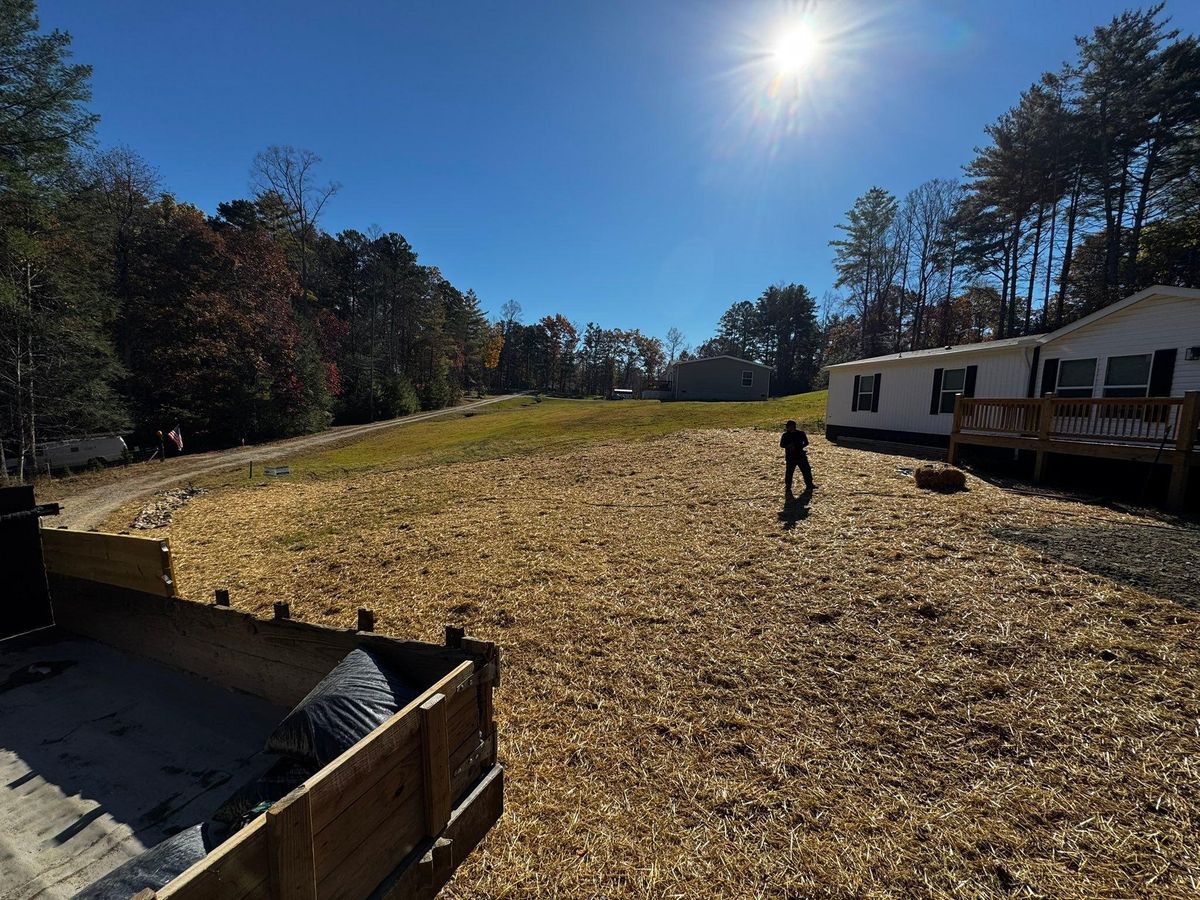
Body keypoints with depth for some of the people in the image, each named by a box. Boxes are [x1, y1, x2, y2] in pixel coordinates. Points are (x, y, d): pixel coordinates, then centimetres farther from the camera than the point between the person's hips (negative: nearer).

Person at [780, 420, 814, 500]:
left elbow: (806, 442, 5)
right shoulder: (785, 435, -6)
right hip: (790, 457, -3)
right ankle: (788, 488, 11)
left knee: (806, 470, 12)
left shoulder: (800, 433, -2)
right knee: (789, 473, -3)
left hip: (801, 455, 3)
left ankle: (809, 485, 31)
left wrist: (801, 446, -14)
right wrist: (788, 446, -20)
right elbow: (781, 444, 0)